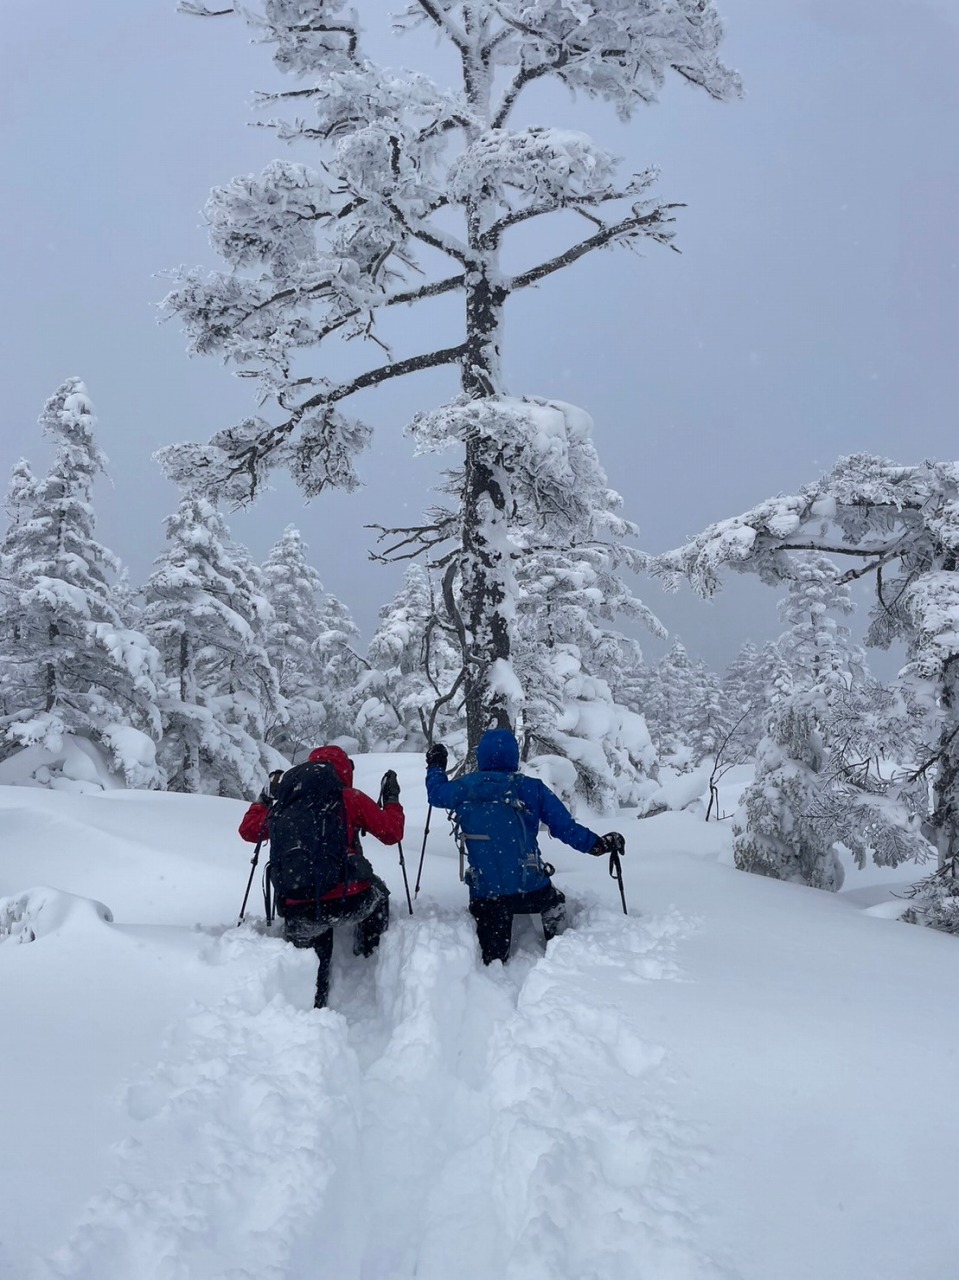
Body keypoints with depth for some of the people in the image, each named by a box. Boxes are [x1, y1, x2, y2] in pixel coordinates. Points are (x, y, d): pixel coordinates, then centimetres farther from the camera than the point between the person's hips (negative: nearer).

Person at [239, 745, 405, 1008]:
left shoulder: (286, 804, 11)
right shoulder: (351, 799, 3)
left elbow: (249, 830, 22)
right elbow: (392, 832, 8)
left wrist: (267, 798, 36)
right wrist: (391, 798, 24)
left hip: (298, 912, 2)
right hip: (349, 902, -2)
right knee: (377, 891, 32)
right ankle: (370, 957, 35)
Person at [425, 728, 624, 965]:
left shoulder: (464, 788, -2)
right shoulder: (531, 788, -6)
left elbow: (436, 794, 20)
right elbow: (565, 827, -6)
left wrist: (436, 765, 38)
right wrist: (599, 844, 7)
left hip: (485, 895, 0)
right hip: (531, 890, 0)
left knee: (493, 957, 15)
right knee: (554, 901, 33)